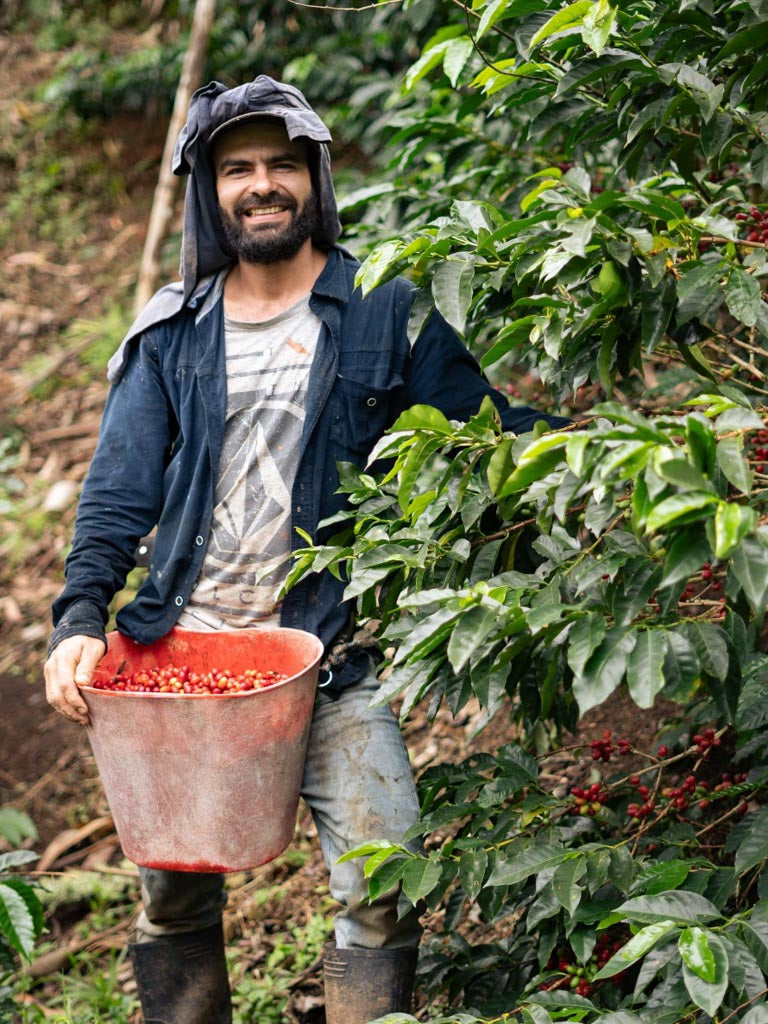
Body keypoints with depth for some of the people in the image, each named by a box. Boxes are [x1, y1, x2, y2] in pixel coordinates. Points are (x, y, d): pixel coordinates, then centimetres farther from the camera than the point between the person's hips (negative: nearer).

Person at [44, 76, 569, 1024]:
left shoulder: (384, 313, 3)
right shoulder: (173, 332, 9)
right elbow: (119, 491, 5)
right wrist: (80, 617, -10)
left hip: (329, 655, -2)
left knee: (382, 889, -12)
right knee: (172, 893, 8)